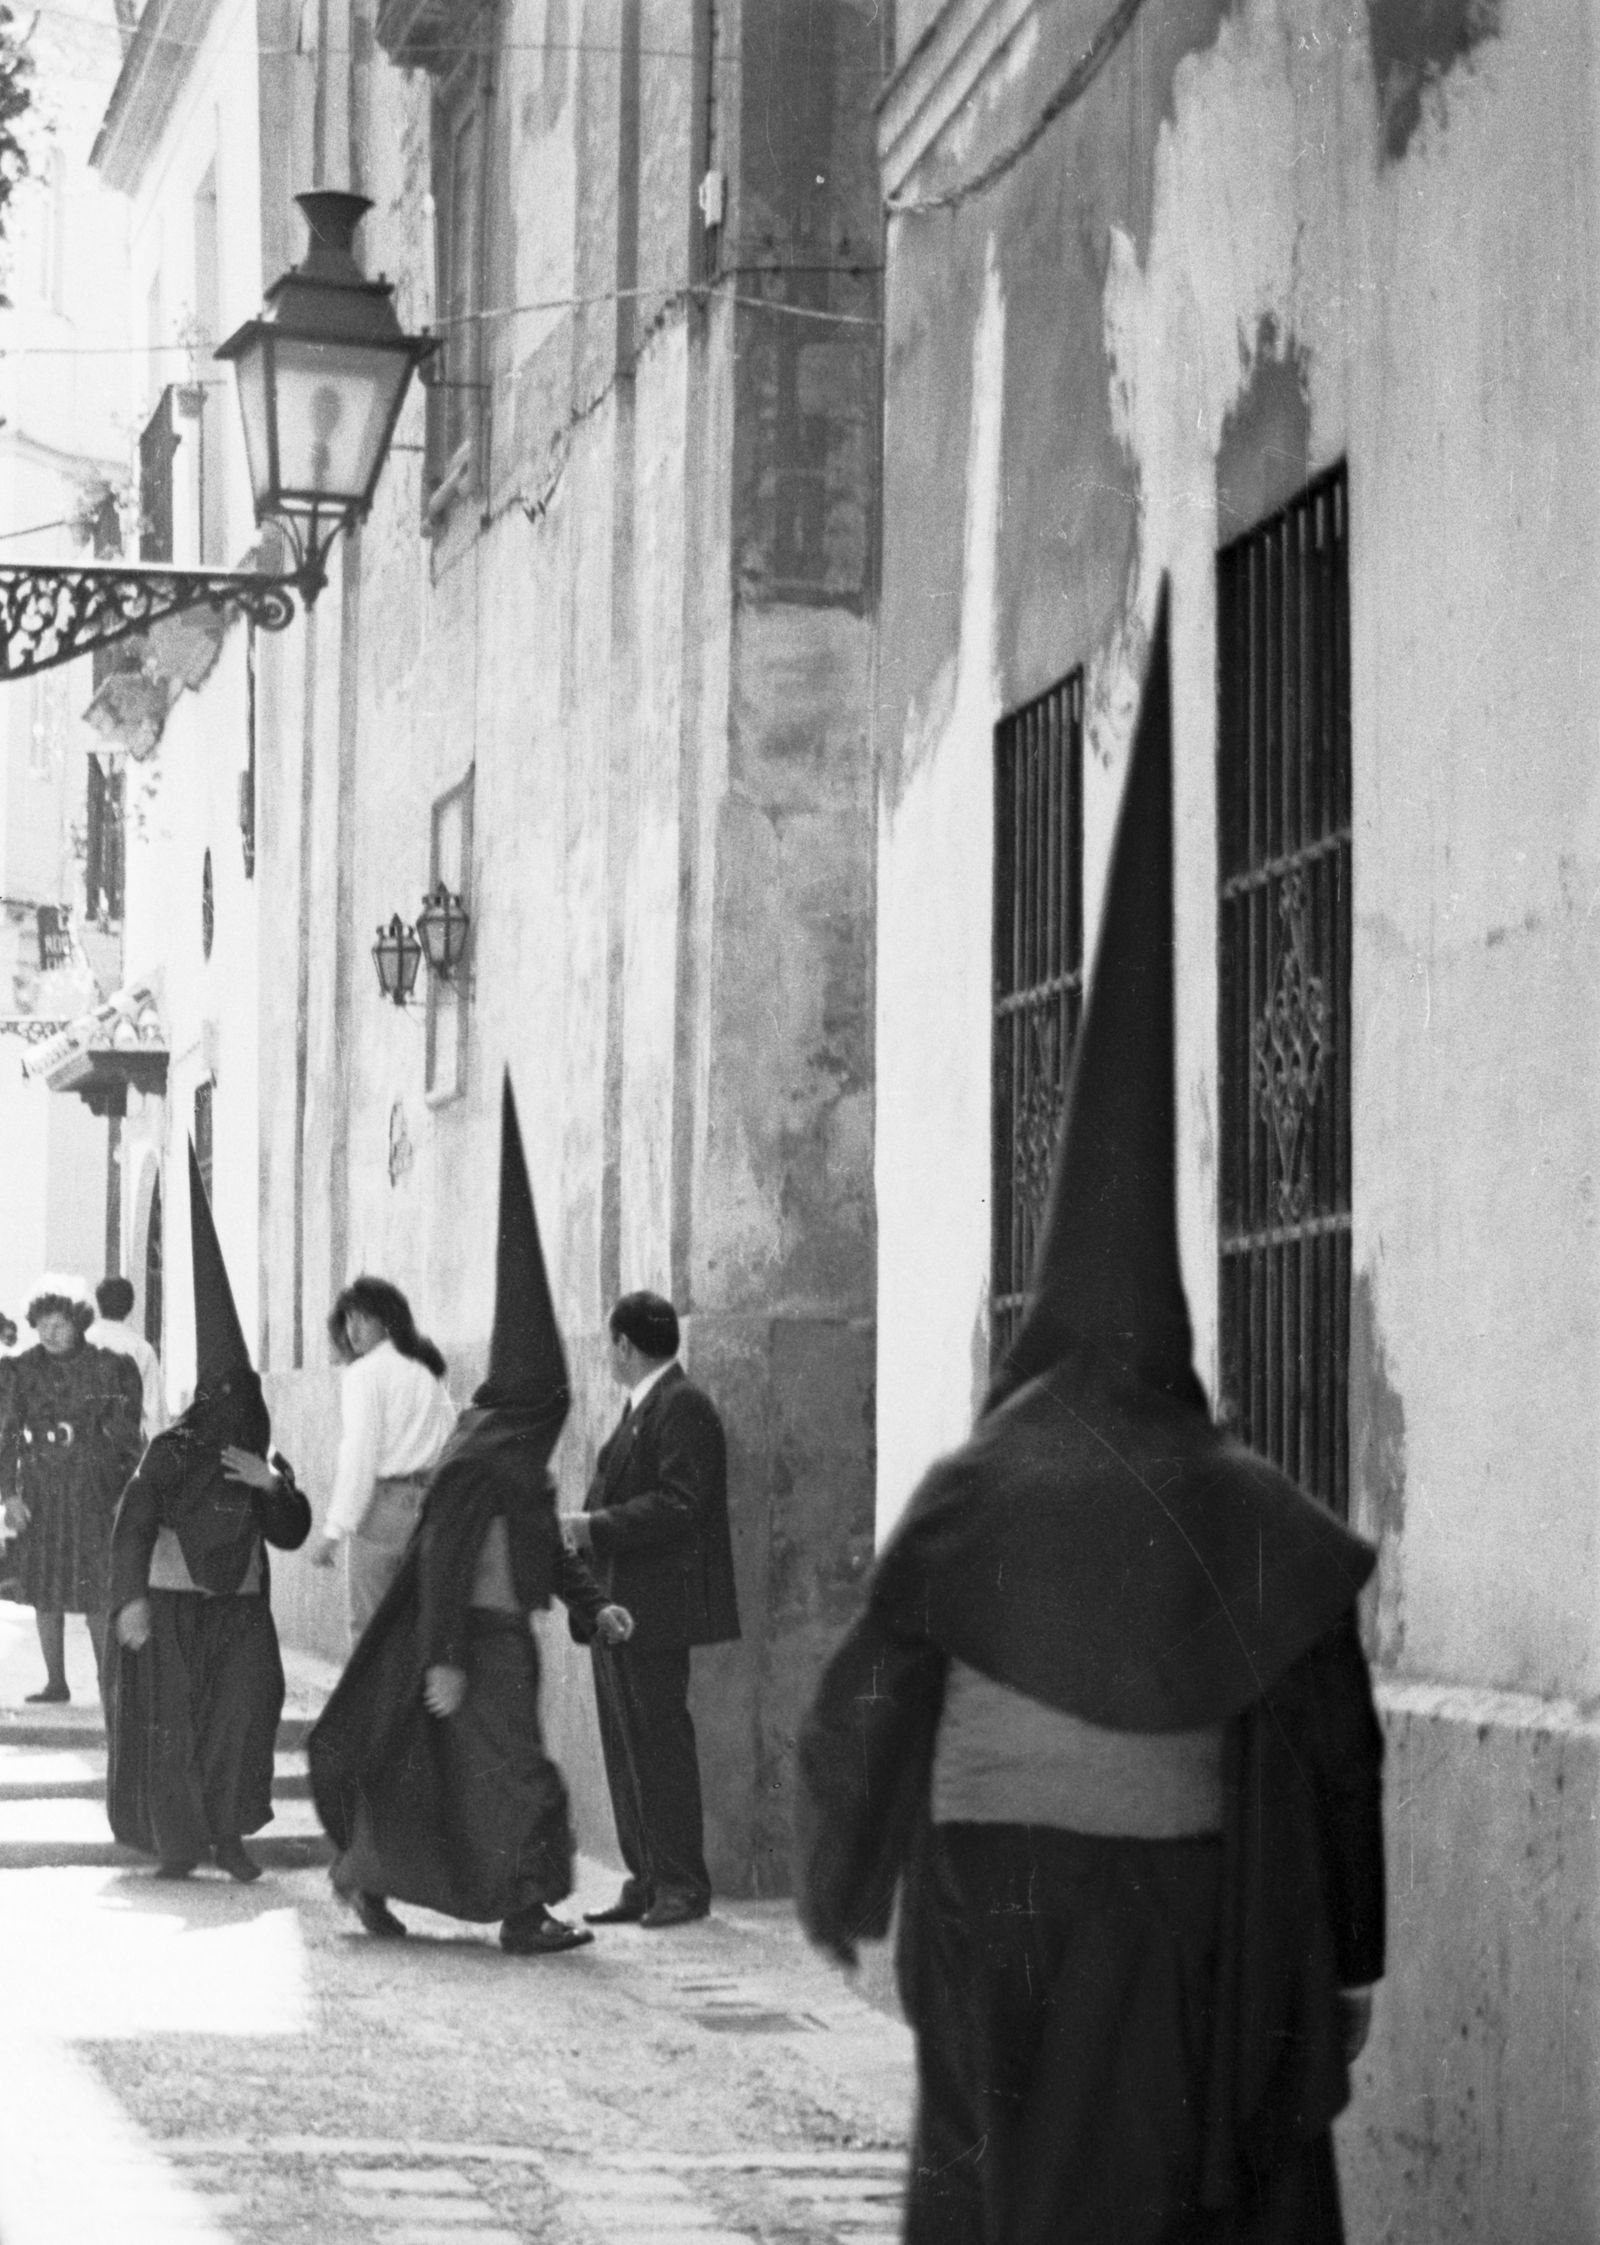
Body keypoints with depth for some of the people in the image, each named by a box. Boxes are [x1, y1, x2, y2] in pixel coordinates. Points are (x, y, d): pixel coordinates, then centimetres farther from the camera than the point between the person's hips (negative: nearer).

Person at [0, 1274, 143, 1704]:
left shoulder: (108, 1369, -2)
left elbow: (129, 1438, 2)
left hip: (94, 1488, -2)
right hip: (40, 1488, 2)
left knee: (98, 1588, -5)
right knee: (44, 1588, 4)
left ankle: (108, 1677, 6)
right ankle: (55, 1681, 12)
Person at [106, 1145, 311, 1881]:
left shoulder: (267, 1464, 7)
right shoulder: (169, 1454, -6)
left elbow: (292, 1534, 4)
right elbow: (133, 1525, -10)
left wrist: (270, 1487, -14)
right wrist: (130, 1597, -20)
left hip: (240, 1606, 3)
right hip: (171, 1603, -3)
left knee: (247, 1709, -12)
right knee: (170, 1722, -2)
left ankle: (229, 1833, -4)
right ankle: (177, 1841, 9)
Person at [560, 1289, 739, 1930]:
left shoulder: (682, 1407, -12)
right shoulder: (639, 1407, 18)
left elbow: (676, 1505, -20)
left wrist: (594, 1527, -19)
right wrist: (582, 1531, 8)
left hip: (655, 1608, -10)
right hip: (616, 1608, 10)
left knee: (660, 1743, -7)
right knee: (625, 1748, 10)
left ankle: (682, 1885, -2)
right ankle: (645, 1881, 15)